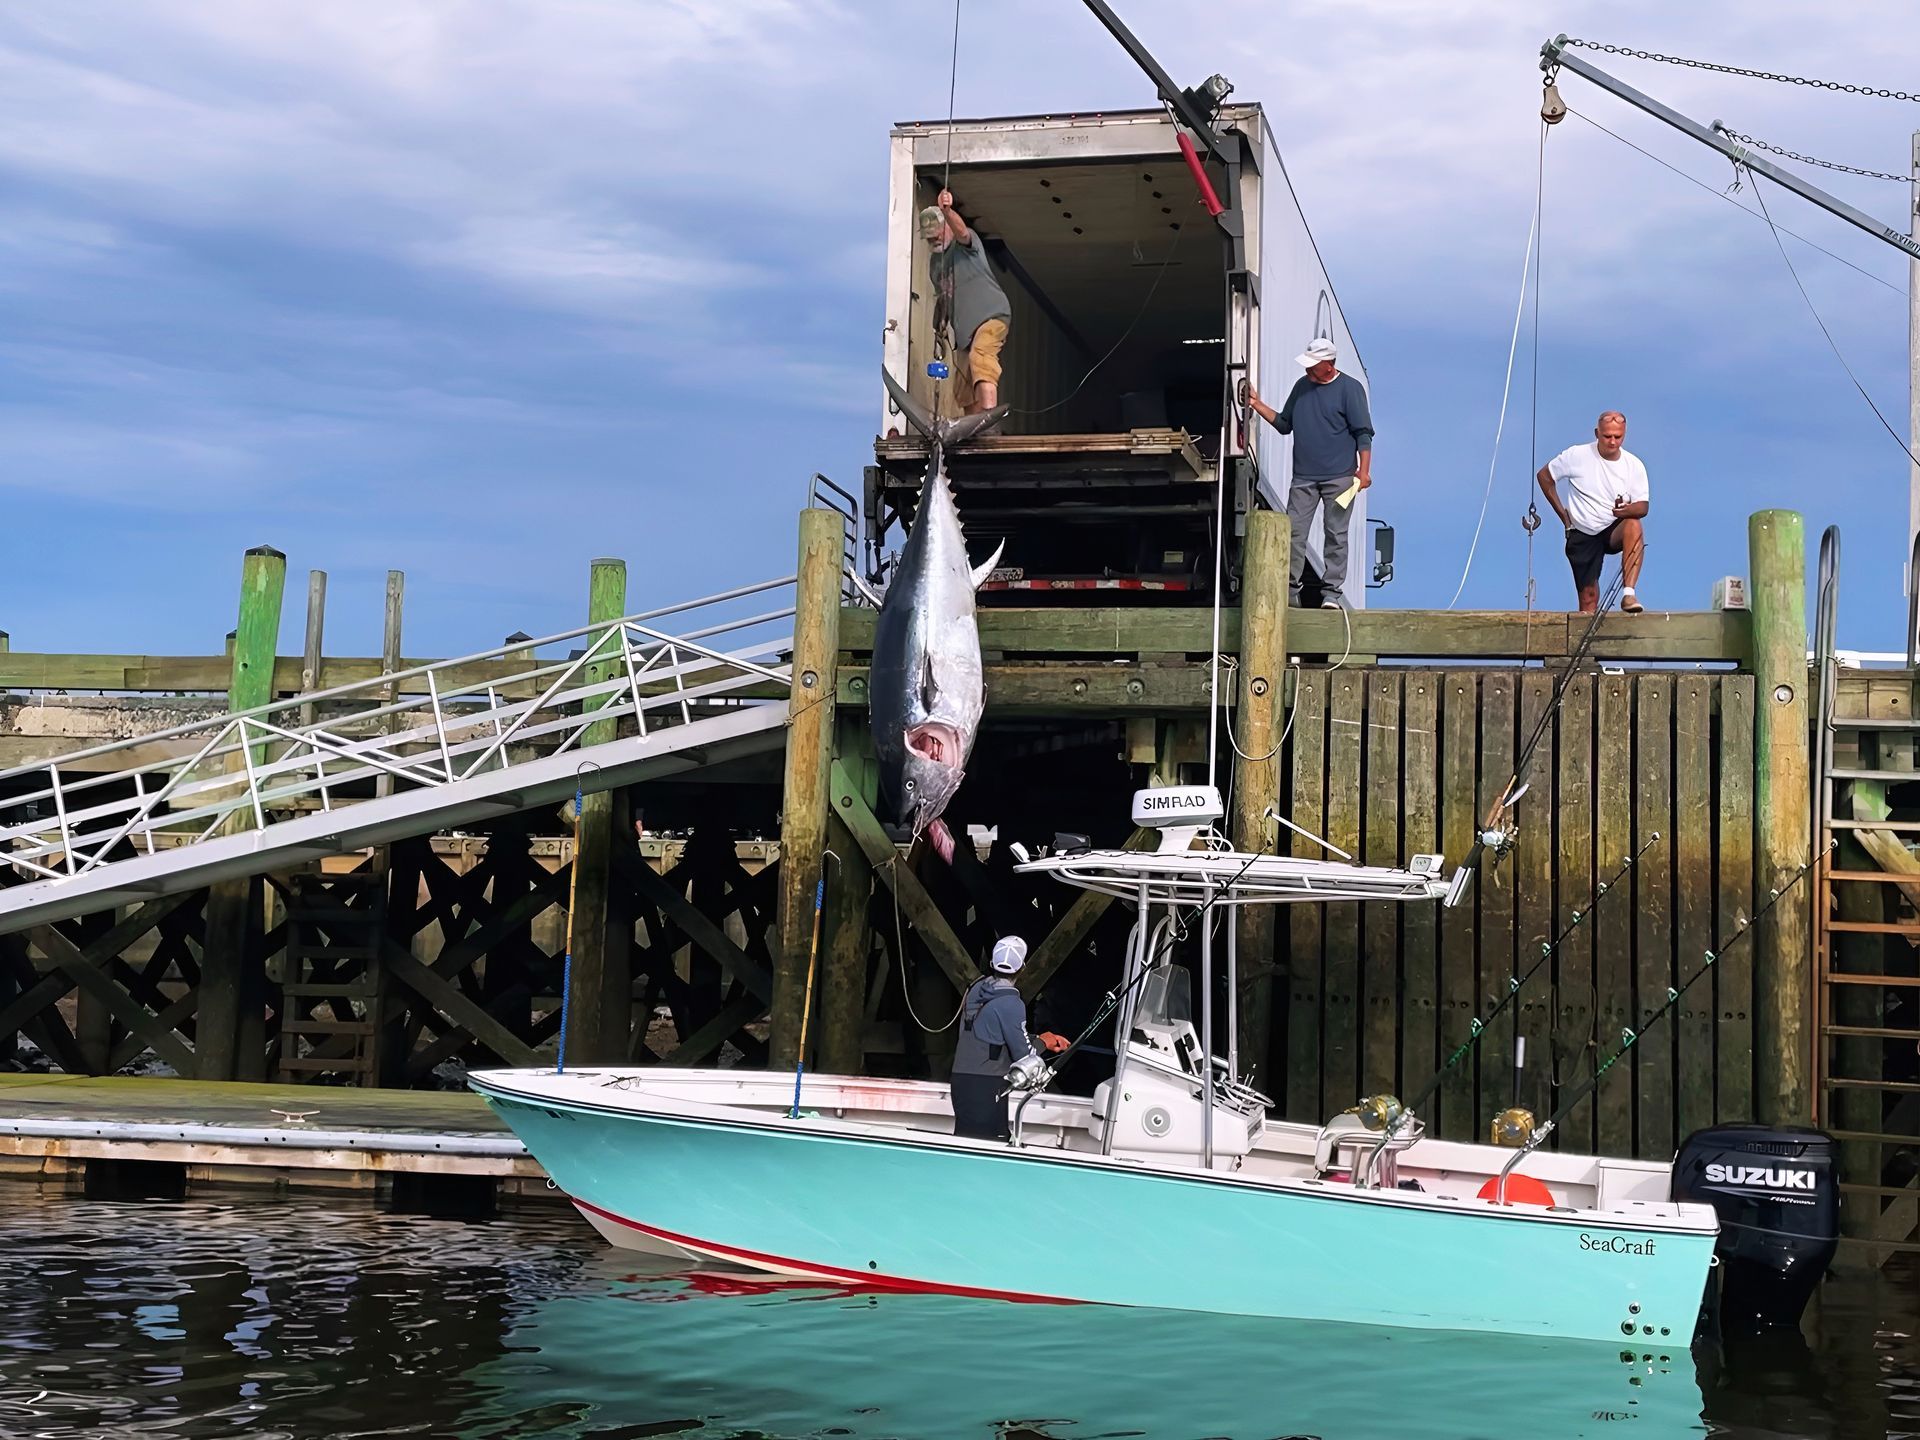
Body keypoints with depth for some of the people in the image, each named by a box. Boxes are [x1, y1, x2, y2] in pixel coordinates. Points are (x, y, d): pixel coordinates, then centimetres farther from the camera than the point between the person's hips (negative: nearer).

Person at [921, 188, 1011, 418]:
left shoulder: (966, 242, -1)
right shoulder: (934, 260, 19)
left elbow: (961, 231, -27)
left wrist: (947, 210, -47)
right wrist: (939, 325, 13)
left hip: (991, 314, -8)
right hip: (964, 328, 8)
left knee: (980, 356, -35)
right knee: (962, 391, 4)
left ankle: (989, 415, -53)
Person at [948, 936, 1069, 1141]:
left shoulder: (976, 989, 9)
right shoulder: (1010, 1003, -14)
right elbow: (1023, 1055, -10)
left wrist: (1039, 1039, 20)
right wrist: (1043, 1042, 10)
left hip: (961, 1080, 8)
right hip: (987, 1086, -8)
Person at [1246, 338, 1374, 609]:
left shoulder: (1350, 388, -3)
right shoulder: (1301, 386, 13)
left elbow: (1363, 433, -5)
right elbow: (1284, 424, 20)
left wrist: (1364, 469, -13)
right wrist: (1257, 404, 11)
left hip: (1338, 477, -5)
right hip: (1303, 477, 5)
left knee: (1335, 535, 1)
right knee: (1293, 533, -1)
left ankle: (1332, 592, 6)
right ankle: (1289, 591, 4)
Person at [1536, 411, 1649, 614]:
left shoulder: (1634, 465, -4)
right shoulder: (1576, 456, -7)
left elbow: (1642, 507, -6)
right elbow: (1544, 476, 4)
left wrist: (1627, 510, -33)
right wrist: (1564, 517, 2)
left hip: (1614, 531, 0)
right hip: (1582, 535, 0)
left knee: (1634, 526, -36)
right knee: (1588, 602, -10)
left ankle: (1628, 594, -38)